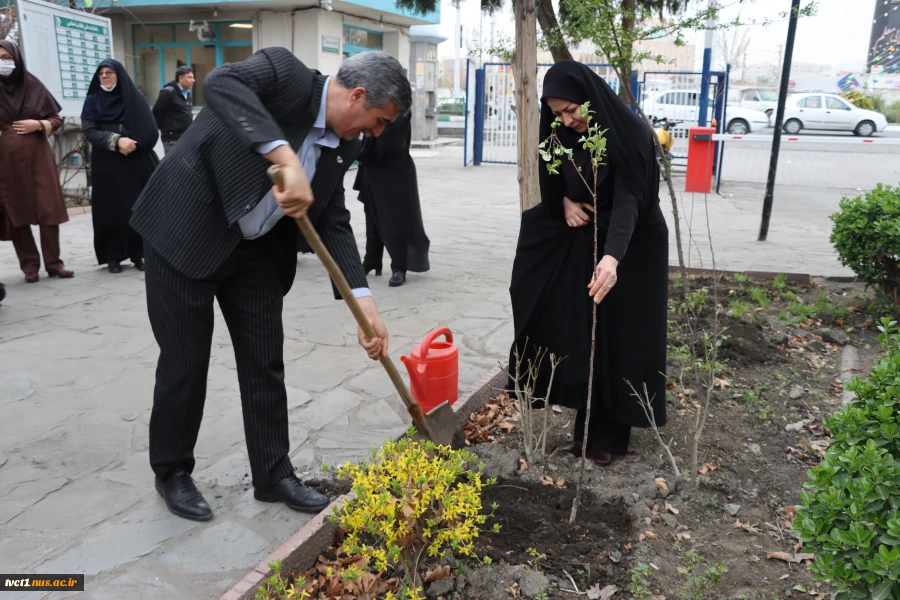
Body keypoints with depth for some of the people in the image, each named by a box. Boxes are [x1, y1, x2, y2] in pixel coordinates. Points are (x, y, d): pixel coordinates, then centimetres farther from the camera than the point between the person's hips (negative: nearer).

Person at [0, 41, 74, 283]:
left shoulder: (34, 86, 5)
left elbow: (57, 119, 9)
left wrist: (38, 125, -9)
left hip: (38, 157, 0)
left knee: (48, 210, -4)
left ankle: (53, 262, 3)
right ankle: (29, 265, 8)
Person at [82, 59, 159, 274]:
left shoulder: (135, 98, 8)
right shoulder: (93, 101, 8)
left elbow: (150, 132, 1)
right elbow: (89, 131, -4)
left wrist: (132, 143, -13)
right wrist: (116, 140, -17)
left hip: (136, 163, 0)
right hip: (107, 166, 0)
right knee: (112, 209, -2)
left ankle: (138, 253, 4)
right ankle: (113, 256, 5)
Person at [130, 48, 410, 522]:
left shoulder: (343, 146, 2)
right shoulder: (285, 73, -17)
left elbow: (333, 223, 0)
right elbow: (221, 82, -37)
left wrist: (363, 300, -11)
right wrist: (286, 158, -48)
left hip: (255, 250, 7)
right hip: (186, 233, -6)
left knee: (265, 363, 8)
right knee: (184, 362, 3)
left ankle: (273, 475, 24)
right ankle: (172, 472, 26)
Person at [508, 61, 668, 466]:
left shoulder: (628, 133, -23)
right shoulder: (562, 133, -4)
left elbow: (628, 199, -34)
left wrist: (612, 256, -48)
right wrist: (565, 202, -10)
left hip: (632, 248, -6)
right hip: (582, 245, 6)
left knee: (620, 340, 1)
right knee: (583, 338, 7)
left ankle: (611, 434, 13)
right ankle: (588, 428, 19)